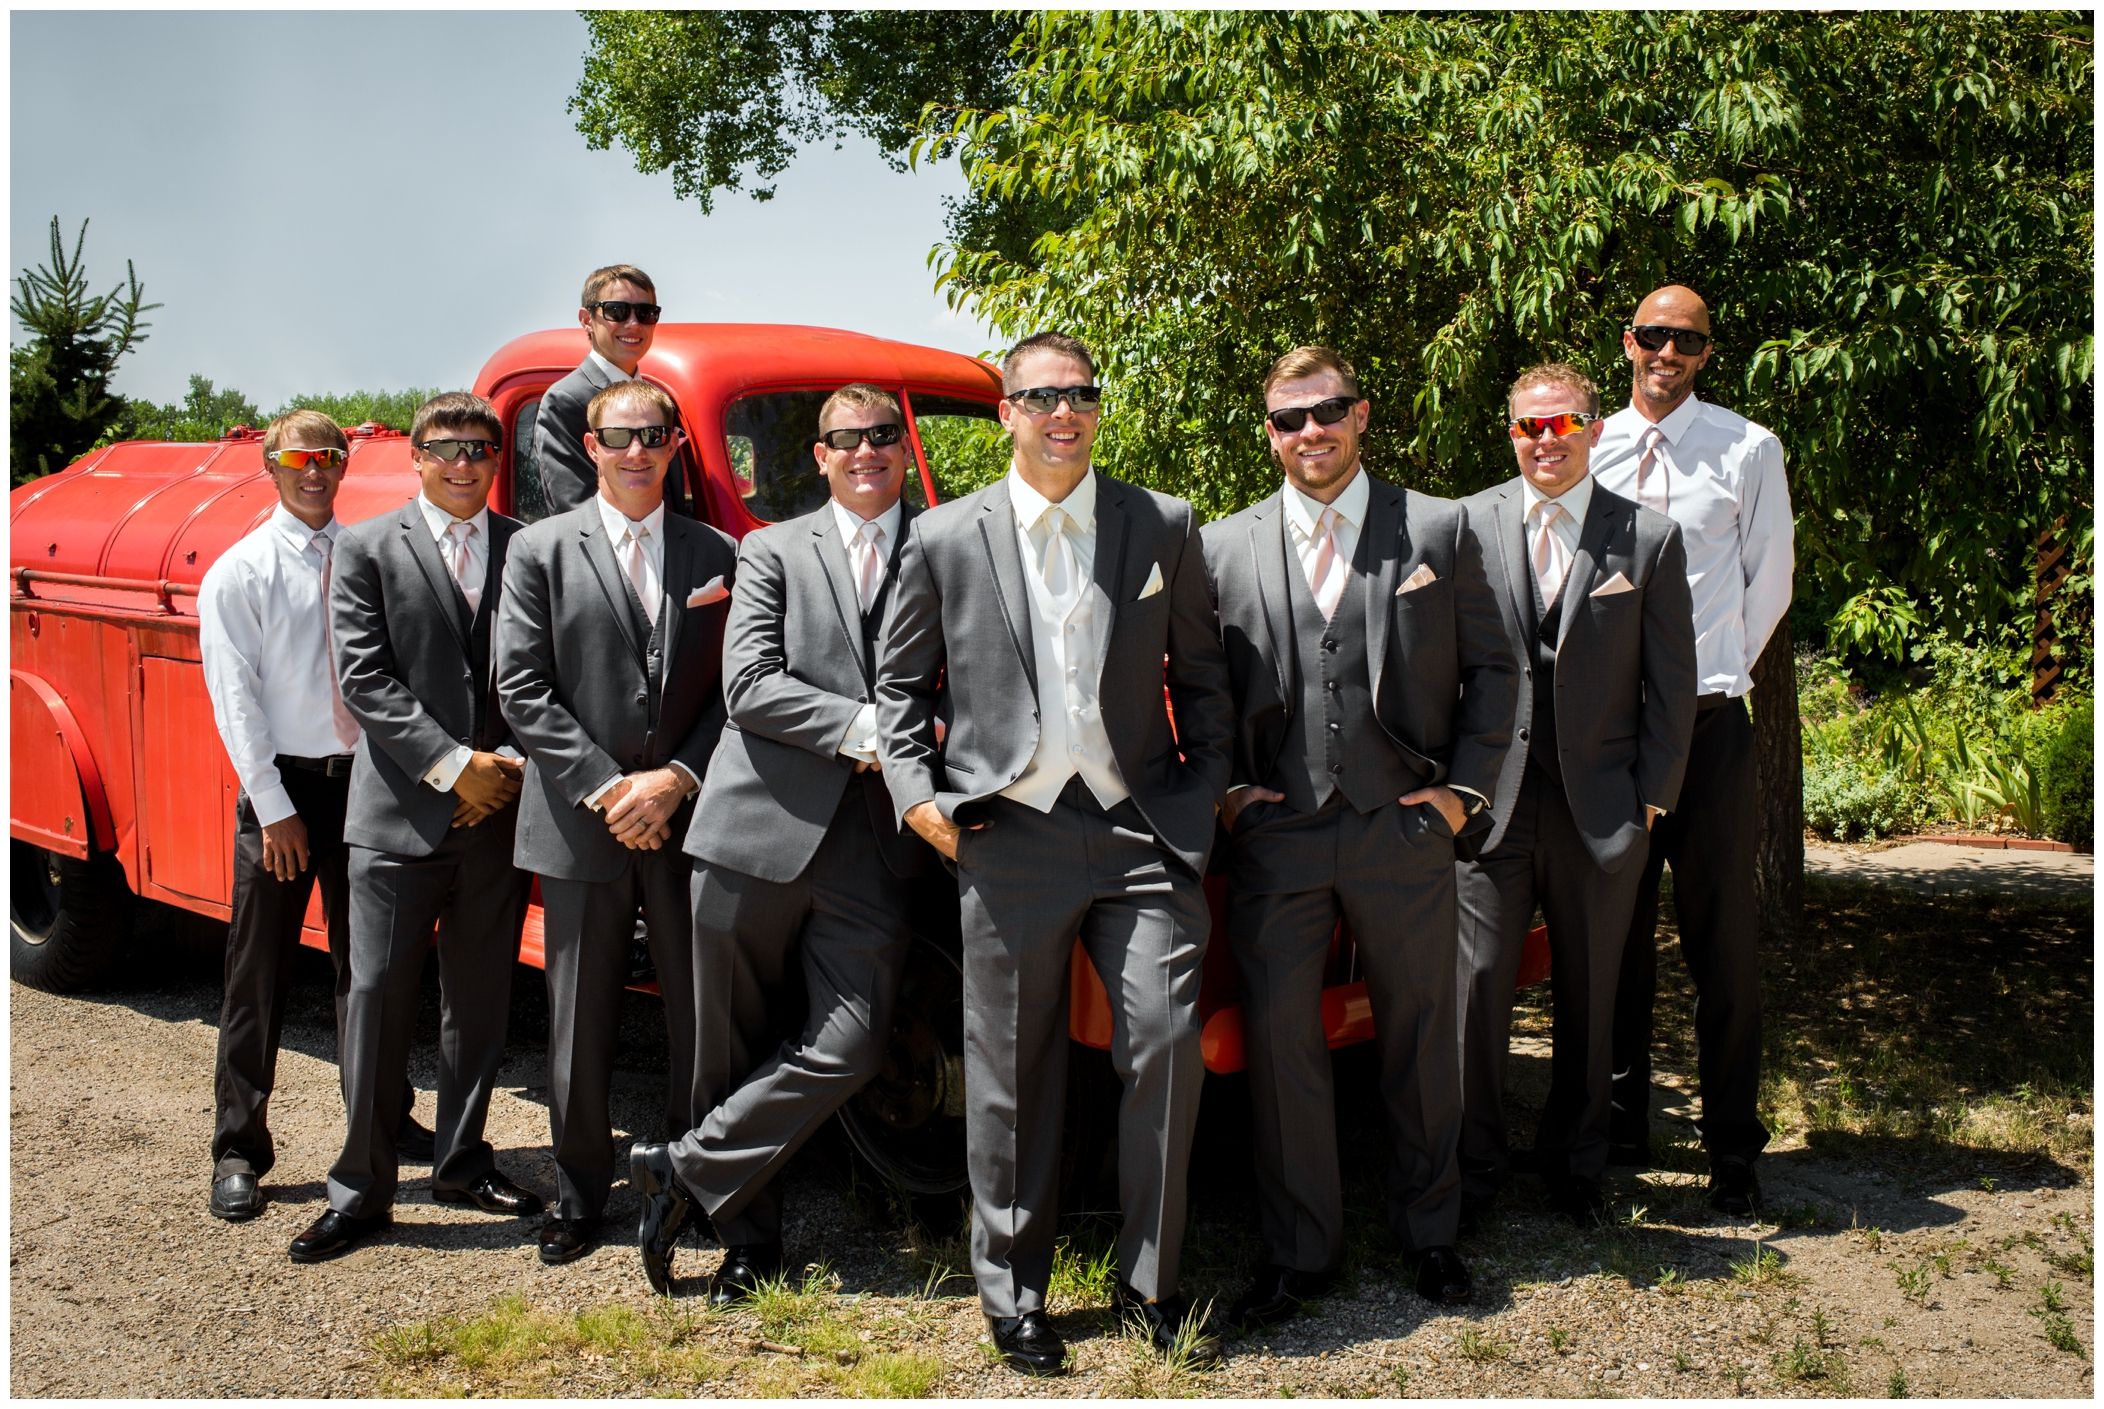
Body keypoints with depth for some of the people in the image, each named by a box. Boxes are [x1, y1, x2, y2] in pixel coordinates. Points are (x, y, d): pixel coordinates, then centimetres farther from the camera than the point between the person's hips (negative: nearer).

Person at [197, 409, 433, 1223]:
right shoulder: (238, 574, -3)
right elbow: (235, 699, -7)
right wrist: (273, 808, -12)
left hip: (365, 781, 3)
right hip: (282, 785, -3)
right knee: (260, 976, 2)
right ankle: (239, 1151, 11)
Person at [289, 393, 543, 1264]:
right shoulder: (368, 550, 1)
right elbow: (364, 682, -7)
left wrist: (513, 765, -8)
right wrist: (451, 765, -14)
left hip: (500, 810, 3)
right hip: (400, 813, -2)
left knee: (481, 999, 13)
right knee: (379, 998, 0)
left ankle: (463, 1162, 27)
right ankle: (361, 1189, 10)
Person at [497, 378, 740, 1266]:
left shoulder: (718, 555, 7)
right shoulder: (540, 551, 3)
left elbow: (735, 692, 3)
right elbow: (522, 692, -3)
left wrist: (678, 780, -10)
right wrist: (608, 789, -11)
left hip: (690, 824, 1)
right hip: (579, 826, -1)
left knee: (702, 1019, 6)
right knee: (579, 1026, 7)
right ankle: (579, 1197, 20)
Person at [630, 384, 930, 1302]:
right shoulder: (773, 553, 8)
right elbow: (748, 686, -4)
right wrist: (864, 727, -14)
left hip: (872, 847, 1)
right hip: (759, 830, 0)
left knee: (847, 1046, -9)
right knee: (739, 1045, 8)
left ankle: (686, 1170, 8)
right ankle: (748, 1238, 23)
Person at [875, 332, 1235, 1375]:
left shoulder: (1163, 527, 8)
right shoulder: (945, 538, 5)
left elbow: (1199, 674, 13)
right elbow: (900, 682, 12)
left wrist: (1208, 791, 3)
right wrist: (915, 794, 0)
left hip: (1140, 829, 1)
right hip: (1009, 835, 0)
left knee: (1167, 1043, -4)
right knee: (1012, 1074, 6)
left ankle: (1149, 1280, 14)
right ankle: (1011, 1292, 21)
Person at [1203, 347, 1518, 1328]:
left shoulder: (1440, 530, 4)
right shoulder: (1224, 546, 6)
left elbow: (1491, 669, 8)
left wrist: (1465, 789, 0)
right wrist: (1227, 788, 1)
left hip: (1404, 831, 0)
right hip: (1274, 837, 1)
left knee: (1420, 1036, 10)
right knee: (1279, 1040, 2)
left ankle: (1428, 1232, 29)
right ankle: (1300, 1253, 17)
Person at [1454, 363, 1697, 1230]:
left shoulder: (1650, 539, 3)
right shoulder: (1467, 524, 3)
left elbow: (1671, 682, 5)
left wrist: (1652, 795, 0)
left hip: (1601, 806, 1)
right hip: (1491, 800, -1)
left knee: (1589, 996, 11)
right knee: (1477, 984, -1)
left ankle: (1574, 1163, 29)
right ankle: (1472, 1166, 16)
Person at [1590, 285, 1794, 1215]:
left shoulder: (1748, 450, 2)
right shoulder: (1589, 449, 8)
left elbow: (1770, 580, 9)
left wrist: (1717, 673, 7)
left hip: (1707, 718, -2)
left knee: (1721, 937, 1)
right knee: (1616, 929, 9)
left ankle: (1733, 1147, 12)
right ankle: (1622, 1125, 22)